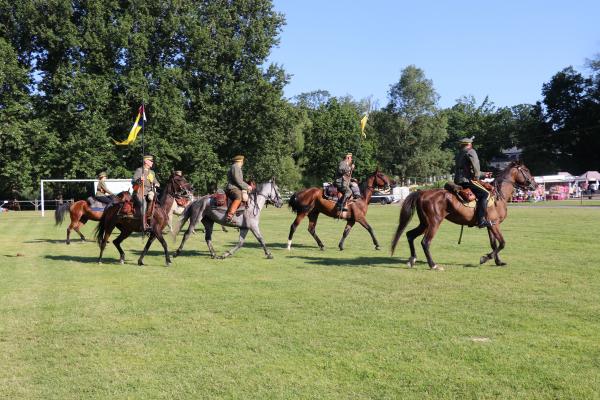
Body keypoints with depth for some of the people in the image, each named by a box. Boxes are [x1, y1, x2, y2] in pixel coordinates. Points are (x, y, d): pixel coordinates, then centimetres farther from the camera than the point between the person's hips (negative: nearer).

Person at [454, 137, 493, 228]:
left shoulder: (459, 155, 27)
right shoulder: (470, 151, 0)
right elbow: (475, 163, -21)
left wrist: (483, 174, 36)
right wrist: (477, 176, -10)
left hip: (458, 181, 10)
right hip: (466, 180, -10)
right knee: (485, 194, -16)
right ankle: (481, 220, -28)